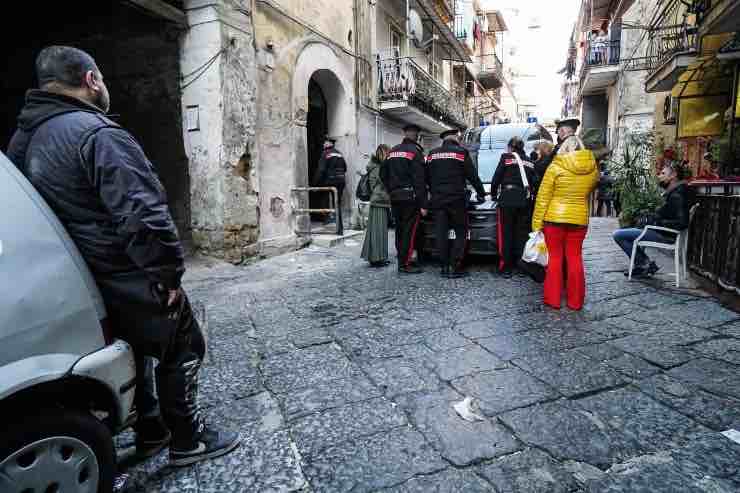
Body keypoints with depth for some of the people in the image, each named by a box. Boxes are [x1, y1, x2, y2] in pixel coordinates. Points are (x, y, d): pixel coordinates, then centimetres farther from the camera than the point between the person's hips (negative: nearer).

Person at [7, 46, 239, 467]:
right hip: (129, 279, -9)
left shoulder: (26, 137, 10)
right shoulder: (99, 134, -20)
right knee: (183, 350, 6)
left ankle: (150, 431, 38)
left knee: (133, 350, 24)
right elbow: (144, 215, -30)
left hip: (84, 281, 9)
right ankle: (188, 441, 18)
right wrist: (169, 274, -20)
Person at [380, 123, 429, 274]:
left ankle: (402, 259, 22)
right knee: (409, 230, -4)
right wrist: (423, 204, -15)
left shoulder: (393, 151, 14)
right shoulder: (415, 151, -8)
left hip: (395, 198, 7)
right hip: (410, 197, -7)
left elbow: (383, 174, 18)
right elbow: (419, 180, -14)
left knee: (400, 229, 14)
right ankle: (405, 264, -3)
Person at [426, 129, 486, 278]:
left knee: (441, 234, 6)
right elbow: (473, 176, 0)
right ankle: (455, 267, -3)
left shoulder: (432, 154, 11)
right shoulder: (461, 152, -2)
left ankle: (444, 267, 7)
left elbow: (427, 178, 15)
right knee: (461, 233, 3)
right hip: (456, 200, -4)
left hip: (437, 200, 4)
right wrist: (481, 193, 13)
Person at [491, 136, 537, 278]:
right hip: (525, 201, 4)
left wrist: (493, 193, 16)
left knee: (506, 234, 0)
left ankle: (506, 268, 0)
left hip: (508, 199, -4)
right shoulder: (529, 162, 17)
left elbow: (496, 179, 2)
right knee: (522, 234, 8)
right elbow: (534, 182, 12)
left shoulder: (506, 157, 4)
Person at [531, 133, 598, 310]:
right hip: (579, 219, 3)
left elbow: (543, 198, -10)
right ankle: (575, 301, 17)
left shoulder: (555, 167, -9)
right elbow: (590, 191, 16)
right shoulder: (593, 168, 1)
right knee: (575, 258, 10)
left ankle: (553, 299, 11)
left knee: (555, 258, 6)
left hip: (554, 218, -3)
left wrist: (537, 222, -6)